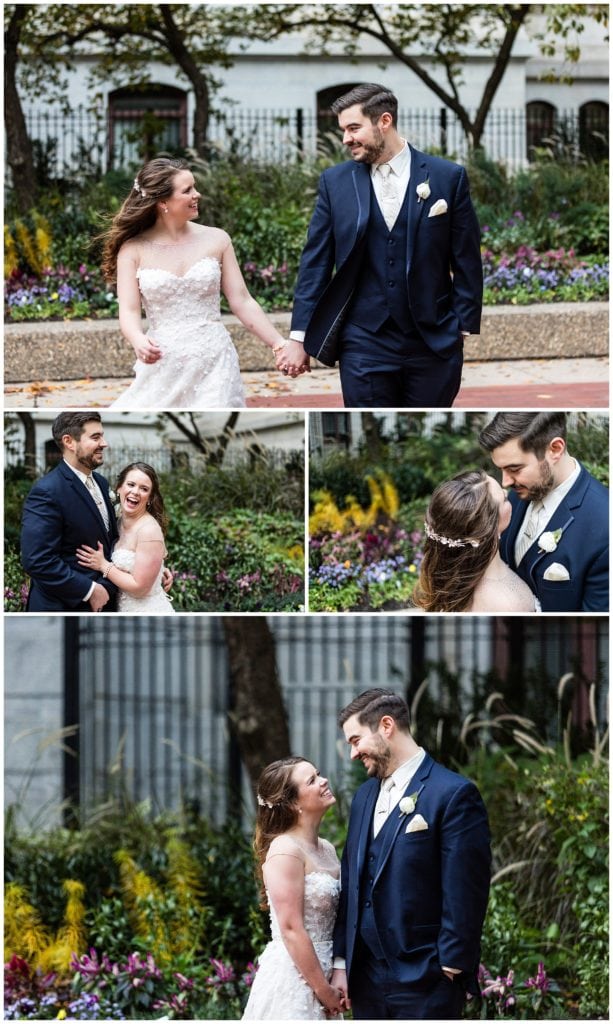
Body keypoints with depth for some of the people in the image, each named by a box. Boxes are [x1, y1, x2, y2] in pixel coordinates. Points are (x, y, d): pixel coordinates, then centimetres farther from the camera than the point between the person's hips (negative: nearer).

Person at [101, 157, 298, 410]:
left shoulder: (215, 240, 4)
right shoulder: (134, 250, 0)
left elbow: (242, 302, 7)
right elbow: (129, 311, -7)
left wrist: (279, 344, -1)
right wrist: (139, 341, -29)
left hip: (213, 363, 0)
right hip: (163, 367, 0)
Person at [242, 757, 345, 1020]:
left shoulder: (326, 849, 12)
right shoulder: (285, 850, -13)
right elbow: (291, 930, -16)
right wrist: (324, 990, -14)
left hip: (320, 973, 7)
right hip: (292, 977, -7)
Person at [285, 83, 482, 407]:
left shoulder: (448, 177, 0)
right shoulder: (335, 182, 4)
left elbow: (467, 262, 3)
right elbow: (315, 262, 5)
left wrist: (465, 328, -2)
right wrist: (299, 336, 2)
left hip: (433, 342, -1)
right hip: (364, 344, 1)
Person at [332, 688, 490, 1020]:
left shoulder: (453, 794, -9)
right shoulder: (365, 795, 15)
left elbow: (465, 894, -12)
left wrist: (452, 971, -14)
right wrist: (341, 962, 12)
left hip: (425, 980, -7)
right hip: (367, 978, 7)